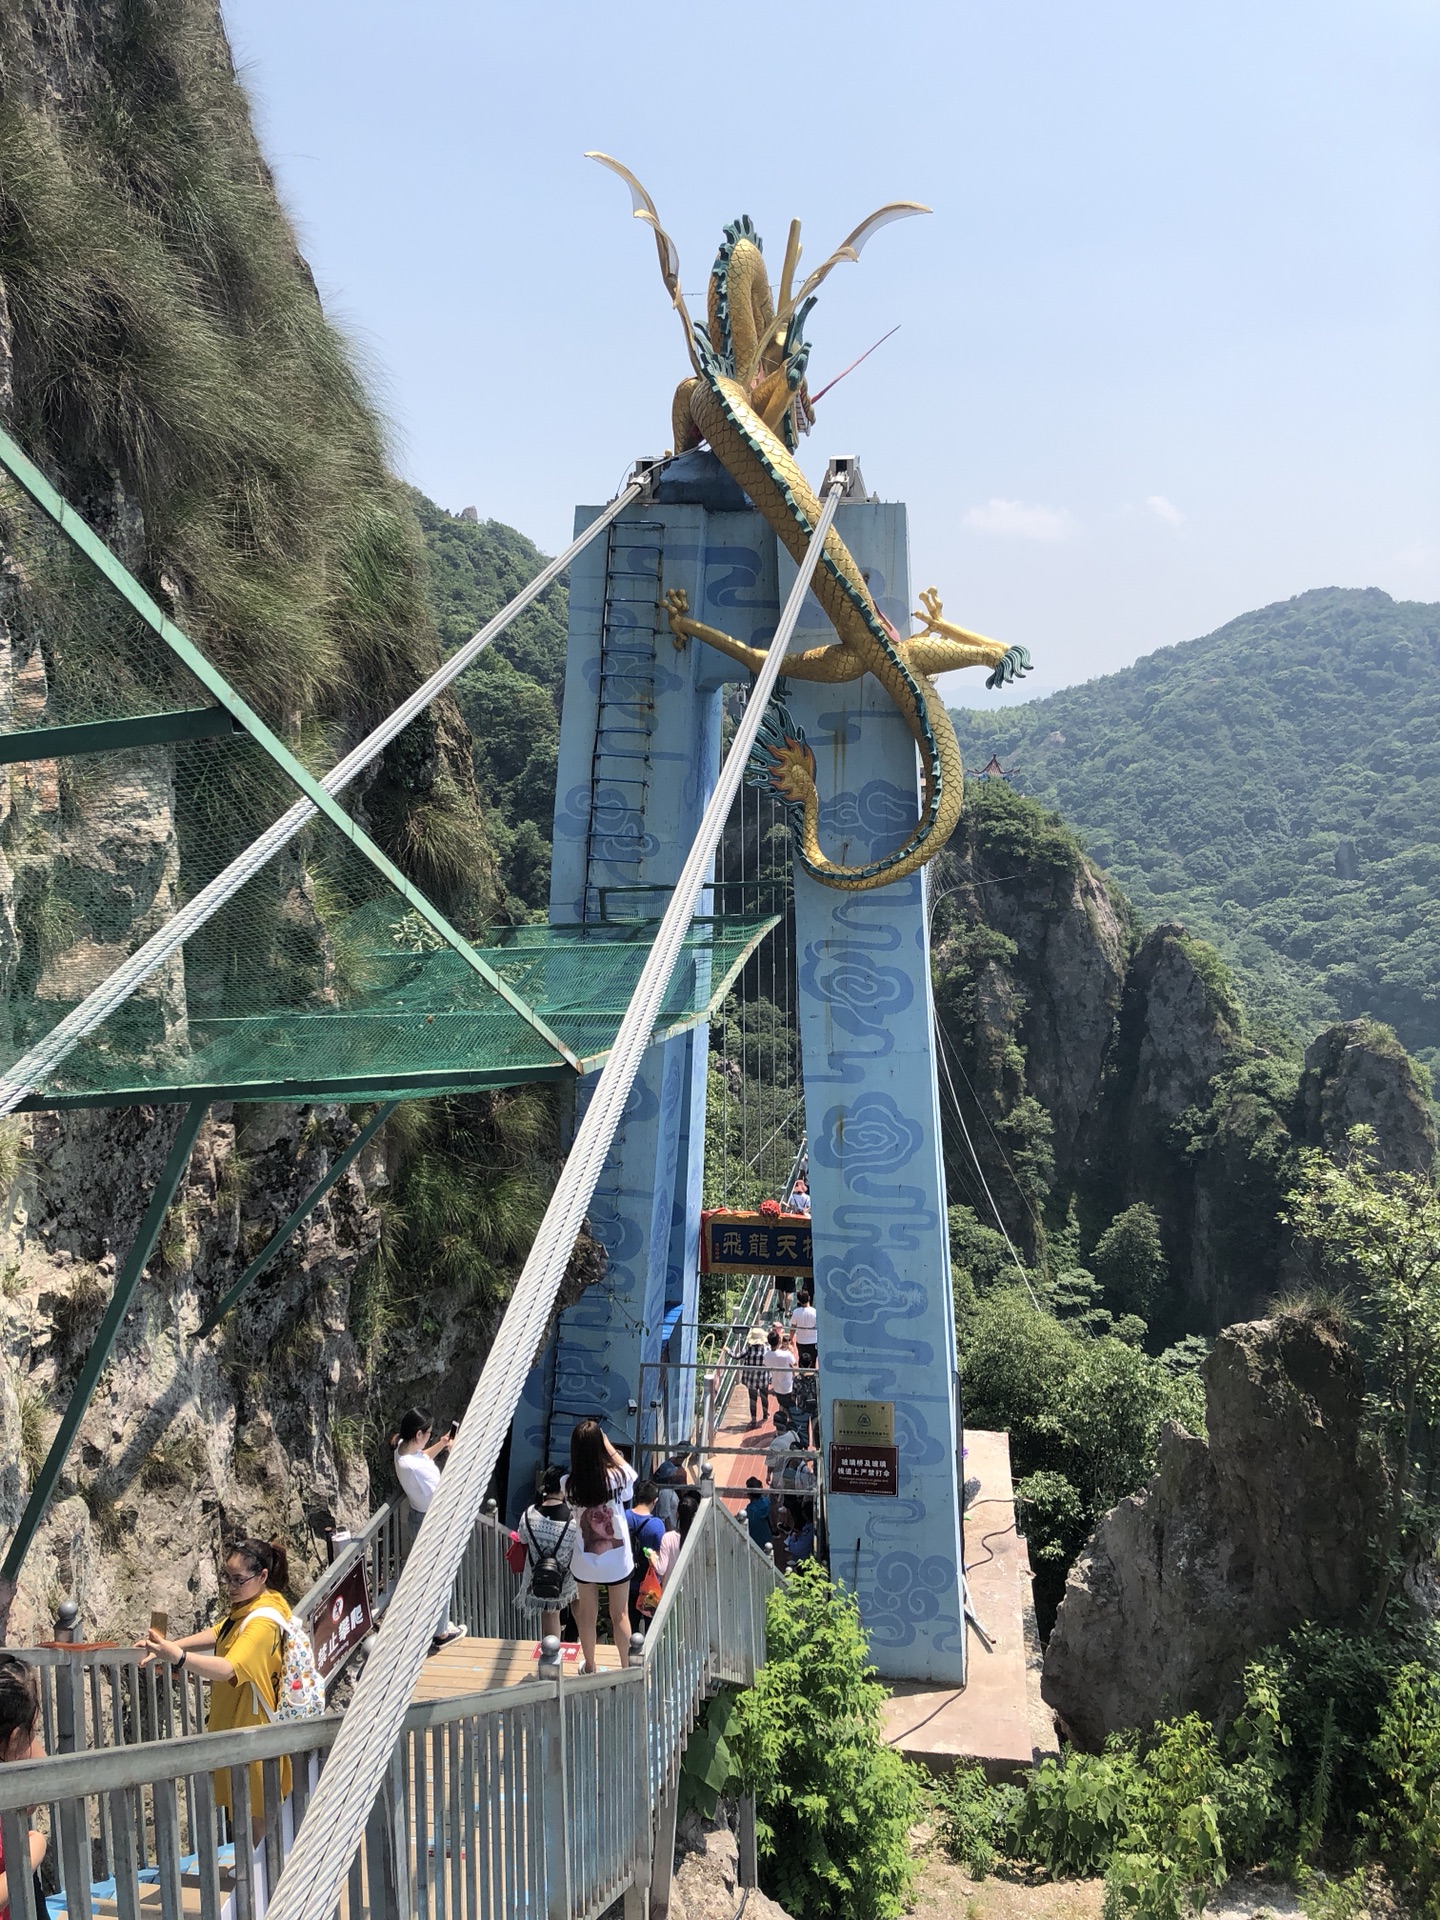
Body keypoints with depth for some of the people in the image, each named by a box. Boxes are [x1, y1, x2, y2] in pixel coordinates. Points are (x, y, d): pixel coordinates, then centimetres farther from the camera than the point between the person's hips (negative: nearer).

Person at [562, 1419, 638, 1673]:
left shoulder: (568, 1484, -20)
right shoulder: (617, 1477, -23)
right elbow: (629, 1469, 1)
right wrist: (606, 1442, 0)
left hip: (584, 1561, 1)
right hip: (617, 1560, -1)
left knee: (587, 1615, 20)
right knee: (620, 1616, 17)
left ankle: (590, 1667, 37)